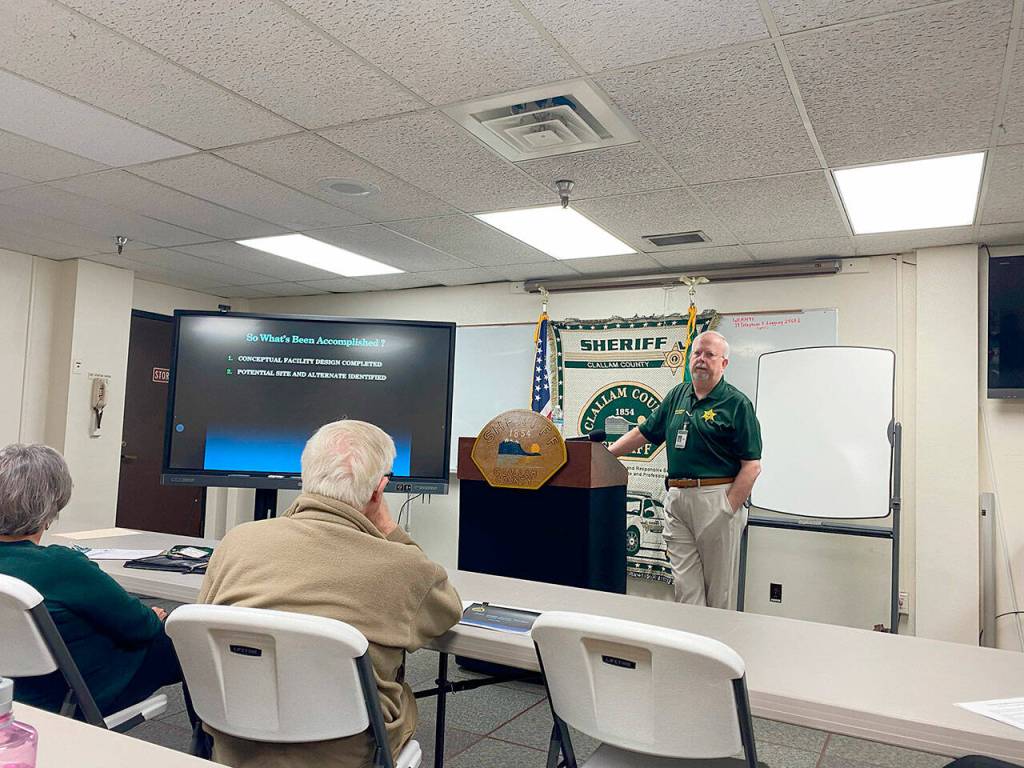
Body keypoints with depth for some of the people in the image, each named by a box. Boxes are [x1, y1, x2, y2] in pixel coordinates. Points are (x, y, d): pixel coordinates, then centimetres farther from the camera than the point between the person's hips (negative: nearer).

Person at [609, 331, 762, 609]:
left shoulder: (736, 403, -3)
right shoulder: (677, 395, 14)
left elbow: (751, 465, -8)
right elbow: (644, 432, 21)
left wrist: (729, 511, -15)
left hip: (716, 498, -5)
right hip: (677, 499, 5)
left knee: (720, 590, 4)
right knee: (685, 585, 7)